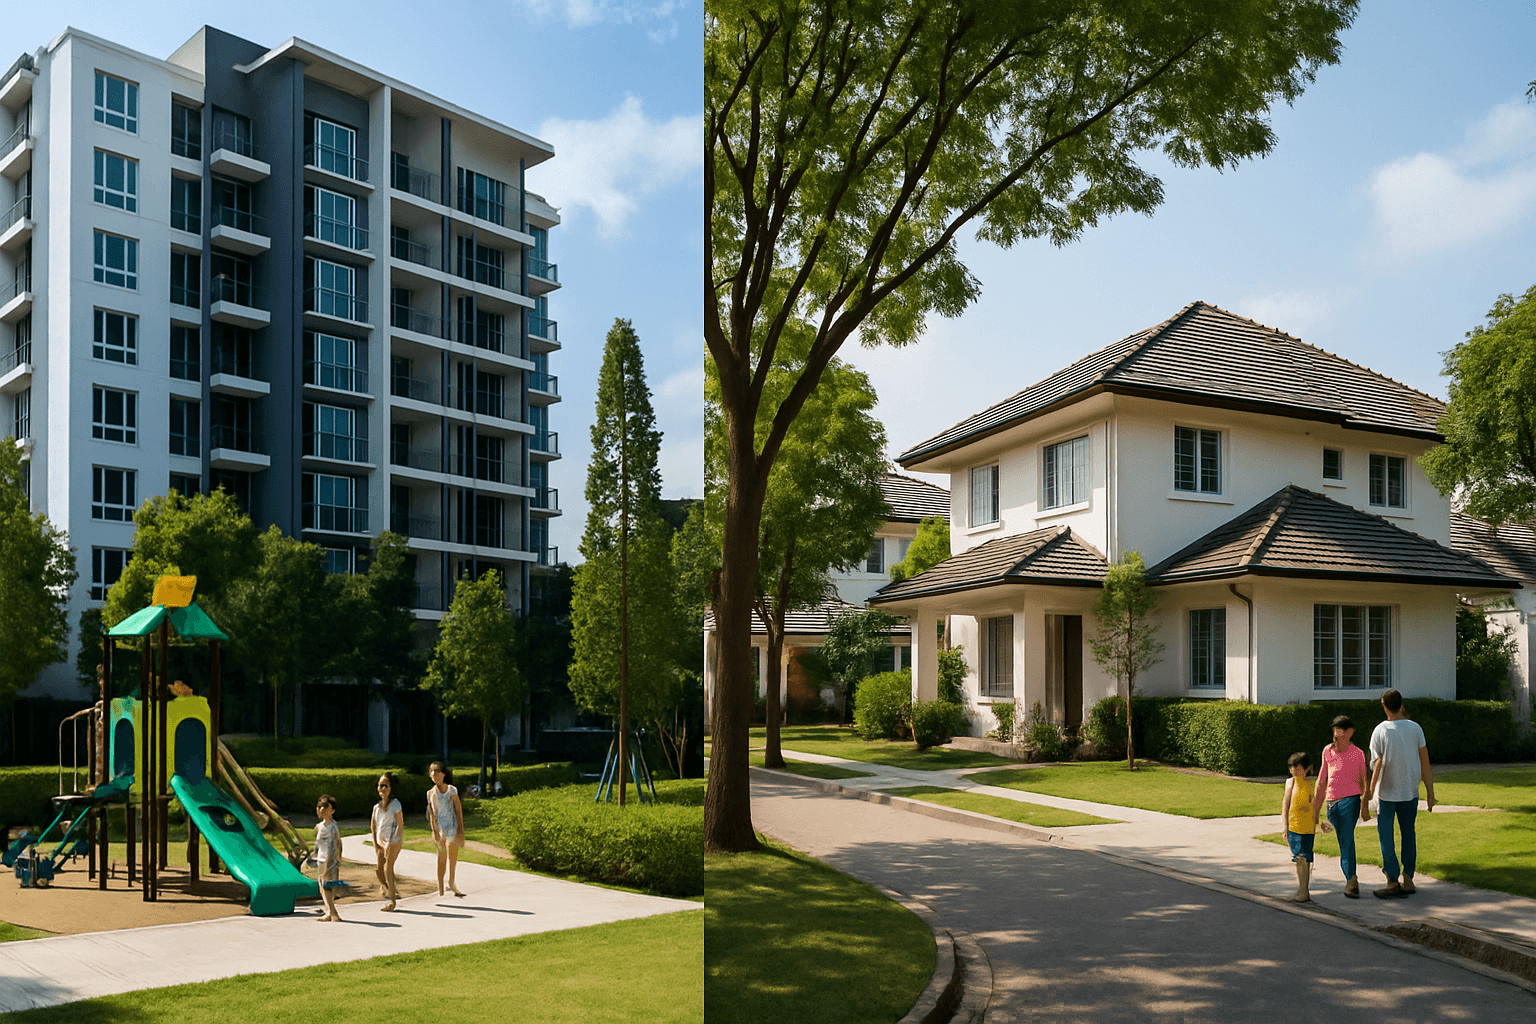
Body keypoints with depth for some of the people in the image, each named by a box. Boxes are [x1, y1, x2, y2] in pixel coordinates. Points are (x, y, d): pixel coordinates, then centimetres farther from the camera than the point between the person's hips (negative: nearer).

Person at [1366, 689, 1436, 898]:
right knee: (1408, 834, 11)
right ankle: (1408, 880, 13)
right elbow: (1425, 763, 0)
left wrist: (1369, 793, -4)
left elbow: (1376, 766, -10)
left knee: (1386, 836, 2)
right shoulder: (1415, 729, -1)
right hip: (1410, 791, 3)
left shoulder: (1380, 731, -9)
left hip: (1386, 793, -3)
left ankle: (1392, 881, -1)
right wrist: (1430, 791, 6)